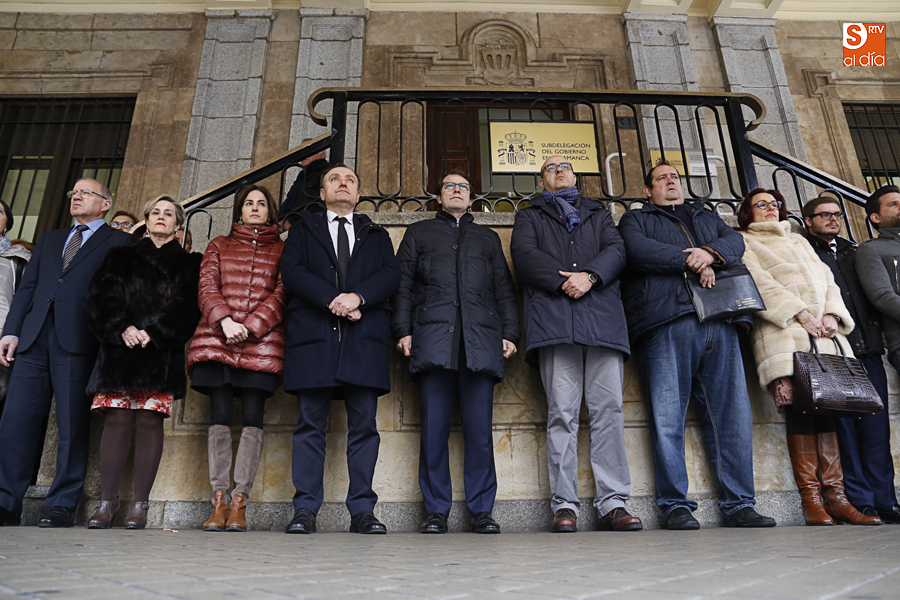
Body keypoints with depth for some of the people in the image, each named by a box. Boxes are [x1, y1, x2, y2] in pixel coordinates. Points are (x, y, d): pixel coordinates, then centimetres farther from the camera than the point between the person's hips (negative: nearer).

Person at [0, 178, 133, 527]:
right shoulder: (49, 239, 26)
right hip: (33, 341, 5)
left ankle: (62, 506, 4)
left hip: (78, 341, -5)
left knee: (73, 427, -3)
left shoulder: (120, 242, 9)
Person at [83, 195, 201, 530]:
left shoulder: (188, 265, 14)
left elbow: (187, 306, 0)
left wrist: (152, 332, -13)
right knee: (116, 421, -5)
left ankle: (140, 505, -2)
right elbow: (101, 296, 7)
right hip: (119, 350, 2)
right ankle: (106, 502, 1)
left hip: (161, 355, -1)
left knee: (149, 421, -6)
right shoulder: (121, 257, 20)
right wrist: (122, 328, -11)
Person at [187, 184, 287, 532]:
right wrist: (224, 320, -9)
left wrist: (250, 327, -9)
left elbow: (281, 295, 4)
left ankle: (239, 503, -3)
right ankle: (219, 501, 1)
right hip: (217, 340, 2)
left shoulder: (282, 250, 17)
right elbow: (207, 288, 10)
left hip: (262, 343, -1)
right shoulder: (219, 246, 22)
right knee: (220, 416, -3)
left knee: (252, 418, -7)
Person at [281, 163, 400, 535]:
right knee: (310, 424, -2)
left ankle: (362, 511, 3)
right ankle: (305, 510, 4)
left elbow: (392, 274, 6)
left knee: (364, 424, -2)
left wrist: (357, 296, -13)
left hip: (365, 337, 1)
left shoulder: (376, 235, 23)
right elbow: (291, 270, 3)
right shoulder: (304, 229, 21)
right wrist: (332, 301, -11)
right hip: (314, 334, 0)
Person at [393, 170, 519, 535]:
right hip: (434, 337, -1)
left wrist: (509, 333, 5)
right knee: (434, 427, -4)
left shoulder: (488, 238, 28)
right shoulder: (419, 233, 24)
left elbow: (504, 290, 20)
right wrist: (403, 329, -1)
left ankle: (482, 510, 5)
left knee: (479, 427, -3)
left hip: (481, 340, 1)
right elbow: (403, 284, 14)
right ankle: (436, 510, 4)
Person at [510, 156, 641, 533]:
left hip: (603, 317, 2)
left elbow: (616, 250, 12)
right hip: (553, 316, -1)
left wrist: (589, 276, -8)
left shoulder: (599, 214, 30)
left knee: (609, 409, -8)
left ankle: (613, 503, -4)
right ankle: (564, 504, -6)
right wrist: (562, 280, -9)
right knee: (562, 411, -9)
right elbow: (524, 255, 6)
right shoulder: (529, 217, 25)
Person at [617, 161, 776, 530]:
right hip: (666, 322, -4)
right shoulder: (635, 220, 21)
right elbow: (637, 250, -1)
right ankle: (675, 506, 0)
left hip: (719, 323, 4)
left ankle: (738, 504, 7)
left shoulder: (707, 217, 33)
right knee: (668, 417, -8)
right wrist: (690, 260, -7)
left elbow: (735, 242, 14)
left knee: (733, 414, -1)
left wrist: (710, 253, -8)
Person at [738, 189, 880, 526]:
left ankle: (835, 496, -3)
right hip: (783, 331, -5)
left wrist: (832, 314, 1)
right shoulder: (744, 241, 14)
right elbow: (759, 282, -2)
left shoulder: (798, 240, 32)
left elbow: (826, 279, 20)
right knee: (799, 407, -14)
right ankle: (810, 498, -11)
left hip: (825, 331, 5)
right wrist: (799, 312, -12)